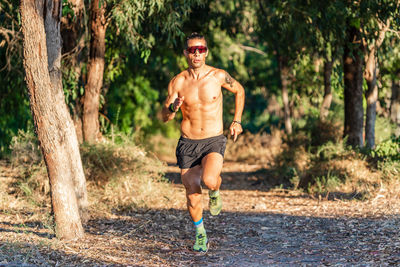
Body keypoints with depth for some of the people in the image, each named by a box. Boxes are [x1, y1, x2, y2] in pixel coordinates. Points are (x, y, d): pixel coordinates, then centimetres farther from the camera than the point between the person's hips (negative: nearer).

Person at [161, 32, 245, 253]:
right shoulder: (178, 82, -4)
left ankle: (215, 192, 9)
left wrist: (237, 121, 9)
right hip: (188, 143, 2)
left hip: (213, 142, -2)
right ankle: (200, 234, 29)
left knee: (209, 180, -29)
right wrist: (173, 108, -23)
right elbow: (164, 117, 0)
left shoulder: (218, 76, -6)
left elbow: (239, 91, 14)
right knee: (192, 193, 4)